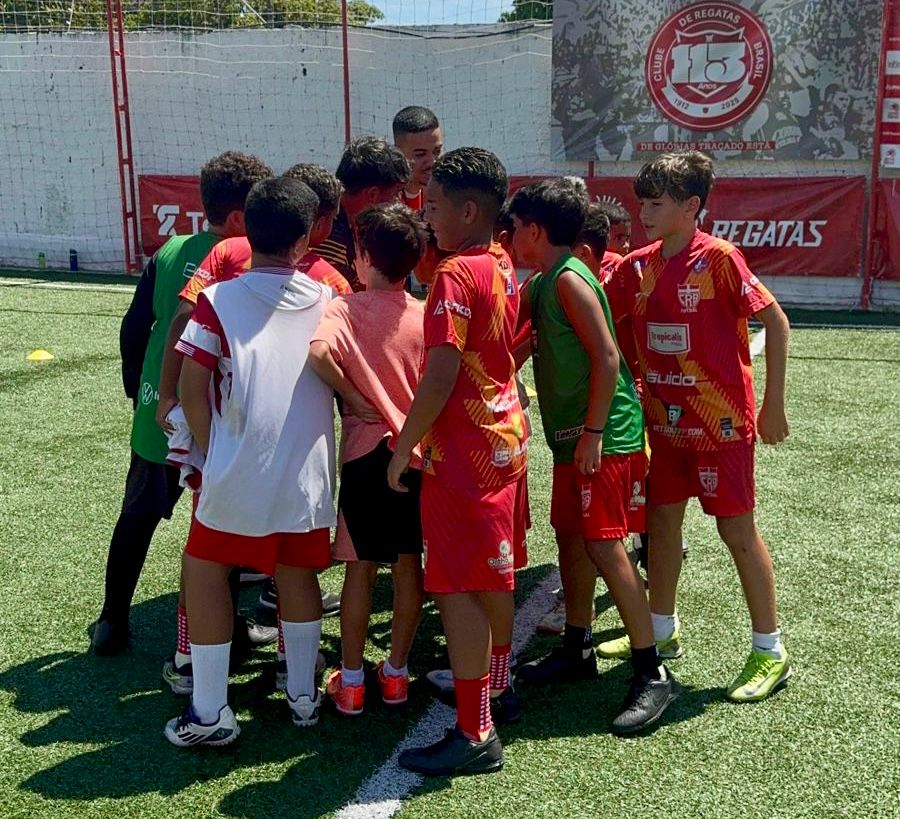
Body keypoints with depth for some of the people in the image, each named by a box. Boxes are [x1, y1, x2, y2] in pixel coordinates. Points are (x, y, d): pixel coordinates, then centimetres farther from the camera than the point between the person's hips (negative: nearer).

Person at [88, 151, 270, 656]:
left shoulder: (171, 251, 1)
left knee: (137, 519, 20)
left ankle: (112, 623, 29)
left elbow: (135, 327, 6)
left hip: (157, 414, 5)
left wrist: (137, 389, 17)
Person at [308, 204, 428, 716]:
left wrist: (353, 397, -15)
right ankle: (396, 672, 23)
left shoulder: (346, 309, -8)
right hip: (419, 452, 2)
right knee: (410, 564, 13)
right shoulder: (426, 316, -1)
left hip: (366, 449, -2)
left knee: (361, 567, 9)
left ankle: (351, 679, 17)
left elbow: (318, 351, -28)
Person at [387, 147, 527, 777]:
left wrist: (403, 447, -14)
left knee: (457, 587, -4)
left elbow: (439, 378, -23)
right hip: (506, 436, 9)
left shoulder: (455, 275, -19)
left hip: (462, 450, -9)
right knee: (494, 572, 22)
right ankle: (496, 681, 39)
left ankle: (476, 735, 1)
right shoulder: (504, 268, 9)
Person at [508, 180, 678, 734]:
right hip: (572, 436, 10)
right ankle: (578, 650, 29)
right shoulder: (541, 284, 14)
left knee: (604, 545, -11)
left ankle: (653, 674, -4)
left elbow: (607, 357, -20)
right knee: (571, 537, 15)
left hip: (605, 437, -10)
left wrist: (593, 433, -20)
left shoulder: (569, 279, -14)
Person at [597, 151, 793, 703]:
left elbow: (776, 321, -12)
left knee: (737, 528, 2)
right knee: (662, 520, 14)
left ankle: (771, 652, 16)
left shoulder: (718, 258, -14)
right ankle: (662, 630, 32)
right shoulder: (639, 266, 4)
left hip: (720, 420, -6)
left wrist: (773, 405, -11)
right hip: (665, 419, 6)